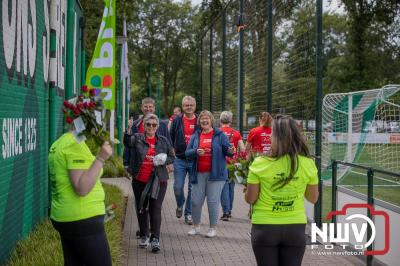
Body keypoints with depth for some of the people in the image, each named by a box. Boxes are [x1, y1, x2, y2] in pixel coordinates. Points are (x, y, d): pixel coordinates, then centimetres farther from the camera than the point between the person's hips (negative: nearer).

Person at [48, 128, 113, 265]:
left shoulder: (59, 143, 11)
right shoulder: (76, 144, -18)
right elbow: (82, 189, -25)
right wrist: (101, 158, -23)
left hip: (65, 219, 10)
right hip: (83, 221, -10)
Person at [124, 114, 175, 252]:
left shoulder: (163, 141, 6)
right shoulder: (137, 138, 2)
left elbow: (172, 157, 11)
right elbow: (128, 142, -17)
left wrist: (163, 160, -10)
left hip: (158, 180, -1)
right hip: (140, 180, 1)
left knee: (155, 209, -5)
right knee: (141, 209, 12)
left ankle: (155, 239, -1)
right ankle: (144, 236, 28)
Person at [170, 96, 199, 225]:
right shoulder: (177, 120, 4)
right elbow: (170, 138, 10)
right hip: (180, 160, 1)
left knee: (193, 188, 5)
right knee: (178, 187, -1)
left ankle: (188, 213, 17)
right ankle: (180, 205, 29)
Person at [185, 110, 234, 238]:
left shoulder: (220, 135, 2)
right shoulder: (196, 136, 11)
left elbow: (227, 149, 0)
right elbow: (187, 152, 6)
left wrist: (230, 151, -23)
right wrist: (196, 152, -14)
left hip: (215, 173, -3)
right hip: (199, 174, 3)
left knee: (213, 202, 0)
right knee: (196, 201, 5)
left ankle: (213, 228, 13)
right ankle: (196, 226, 23)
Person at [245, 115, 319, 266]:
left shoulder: (260, 164, -13)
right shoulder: (308, 164, -6)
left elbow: (250, 199, -5)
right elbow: (313, 199, 5)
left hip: (265, 228, -2)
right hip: (295, 228, 2)